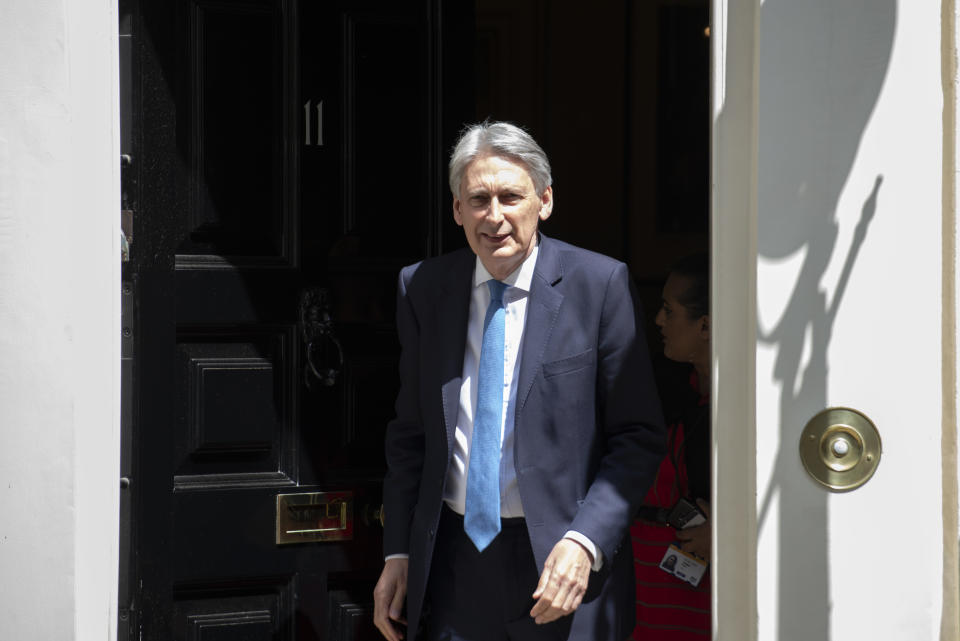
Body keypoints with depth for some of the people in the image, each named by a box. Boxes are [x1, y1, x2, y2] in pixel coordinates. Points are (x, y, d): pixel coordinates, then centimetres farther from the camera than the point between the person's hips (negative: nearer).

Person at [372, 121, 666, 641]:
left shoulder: (600, 284, -7)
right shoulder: (421, 288, 5)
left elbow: (639, 436, -6)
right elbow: (410, 432, 12)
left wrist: (584, 542, -17)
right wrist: (398, 552, 5)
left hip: (561, 563, -3)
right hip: (452, 570, 3)